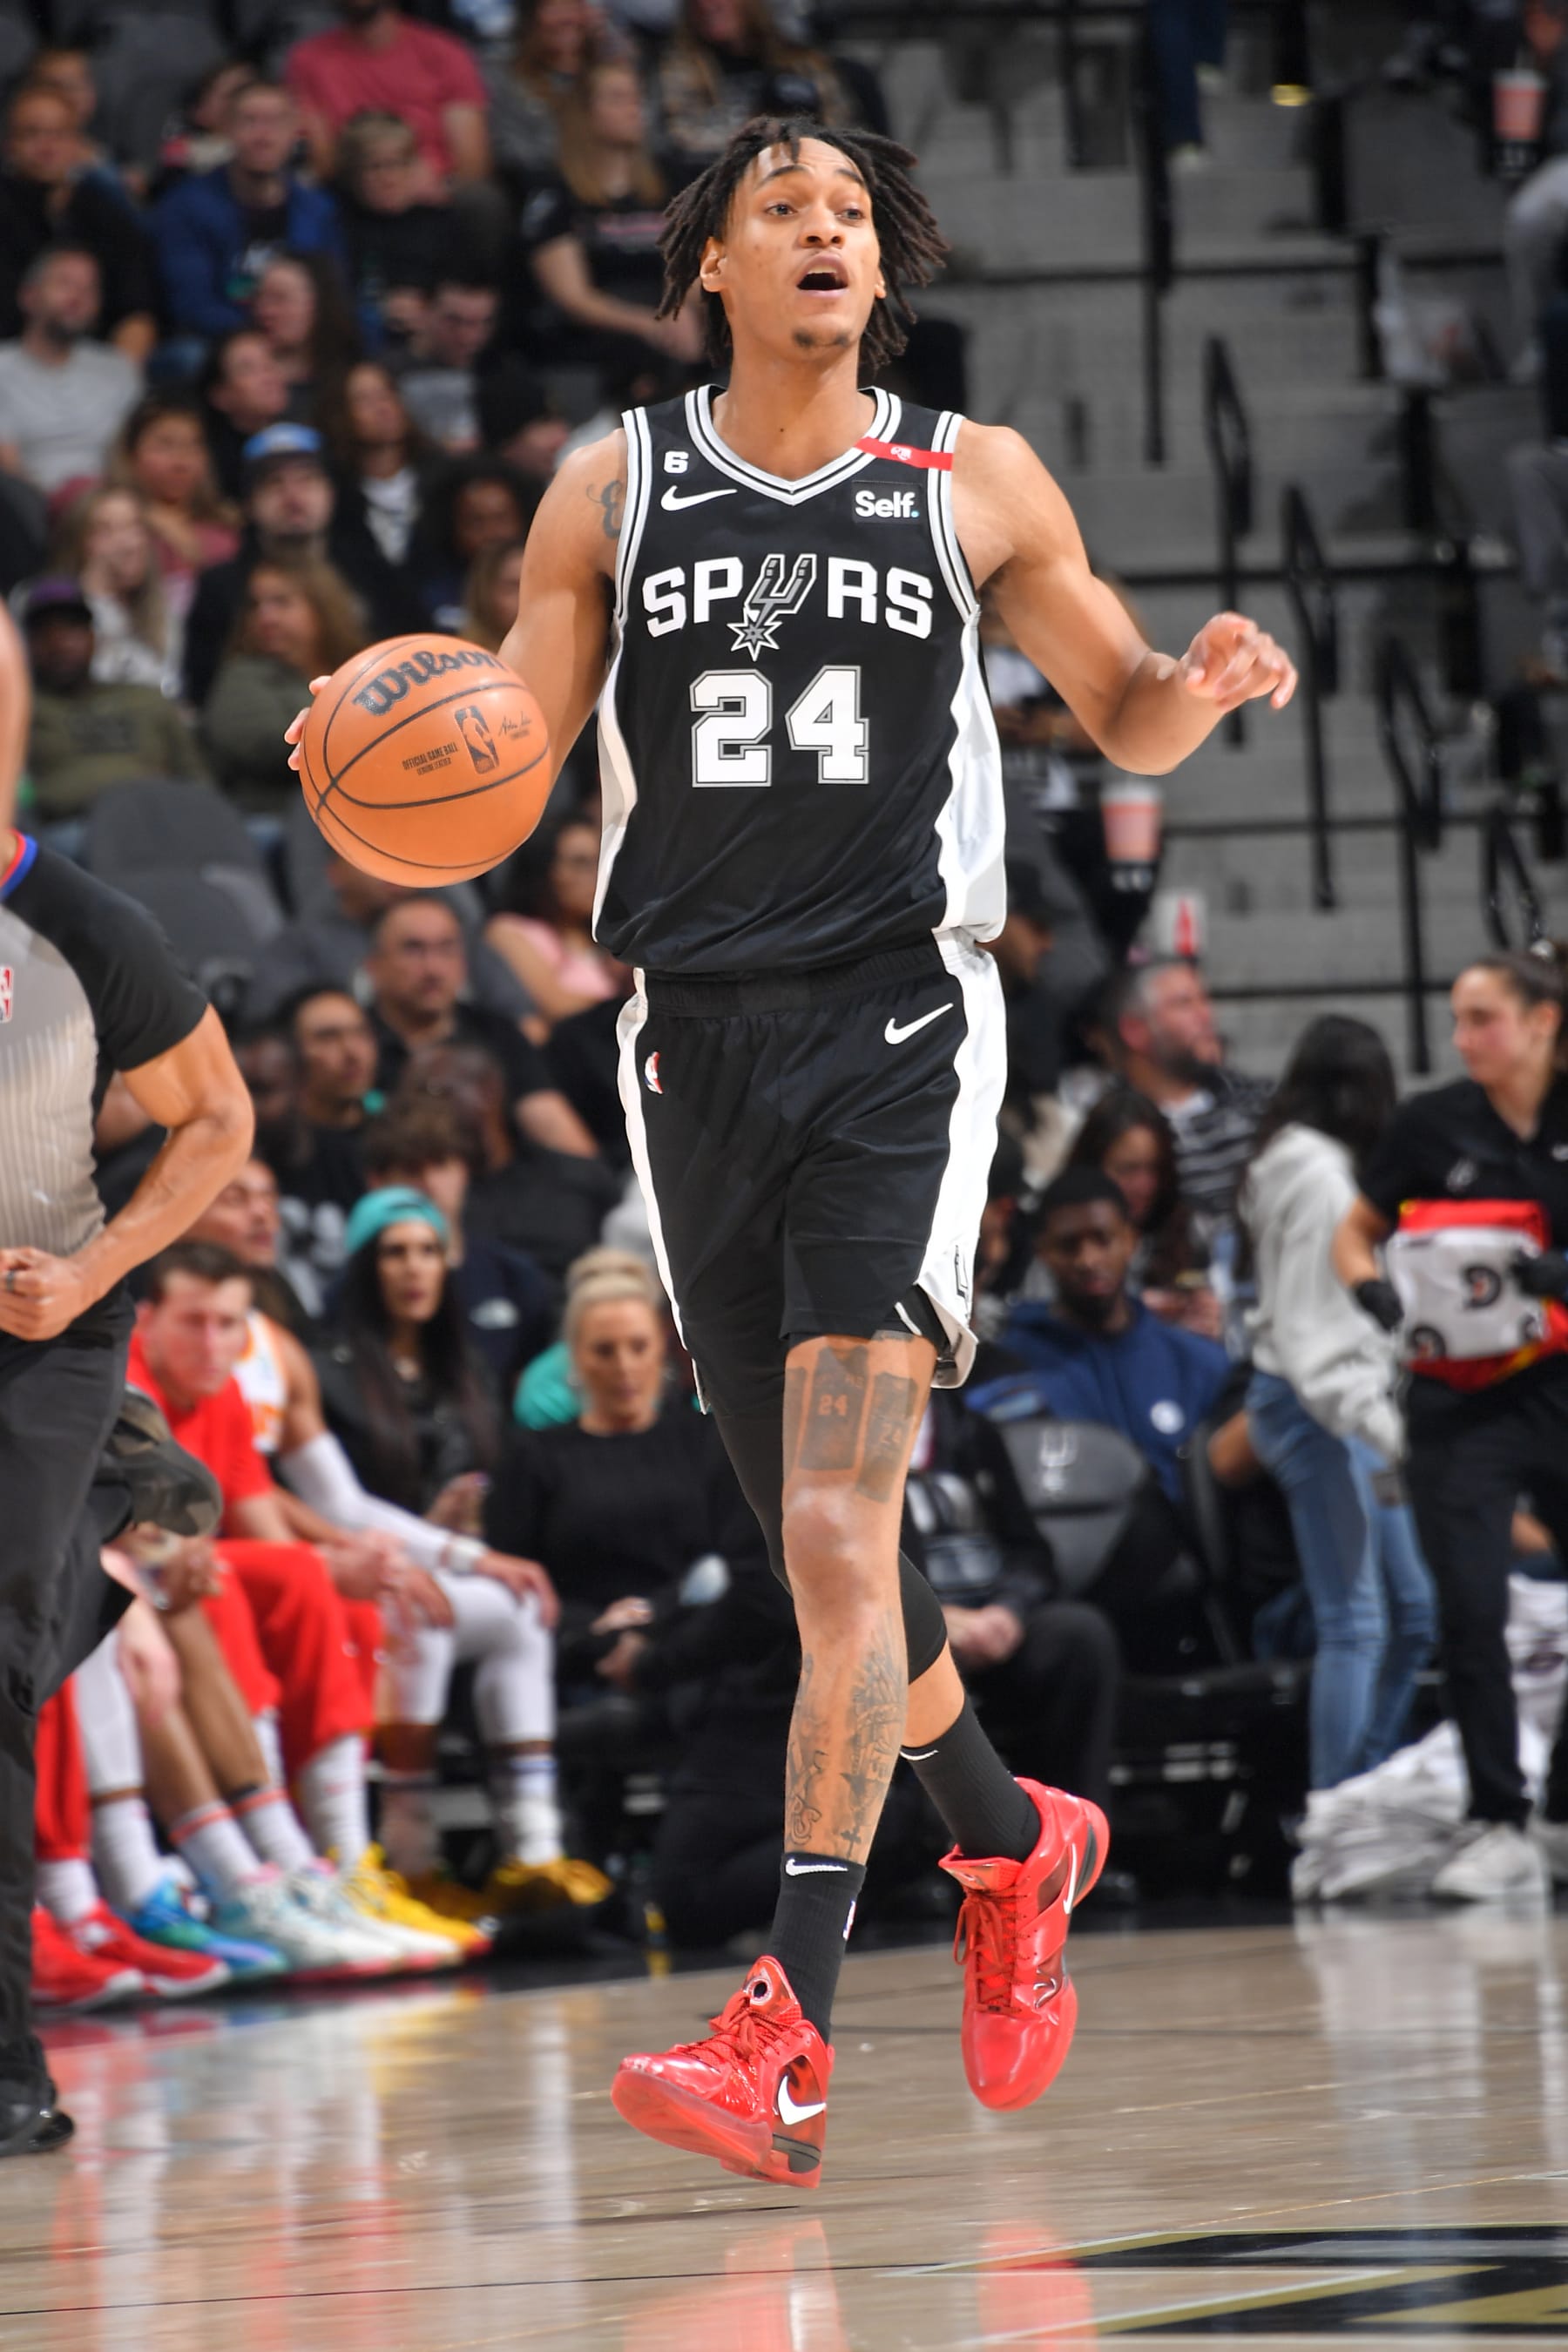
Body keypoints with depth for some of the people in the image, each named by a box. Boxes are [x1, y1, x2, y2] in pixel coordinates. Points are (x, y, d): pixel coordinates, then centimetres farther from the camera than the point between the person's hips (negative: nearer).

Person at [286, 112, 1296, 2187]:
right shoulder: (613, 491, 8)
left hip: (901, 1025, -3)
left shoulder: (973, 484, 5)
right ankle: (1015, 1844, 39)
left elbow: (1124, 716, 15)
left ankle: (789, 2041, -22)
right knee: (822, 1549, 11)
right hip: (698, 1042, 3)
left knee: (841, 1528, -17)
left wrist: (1201, 685, -8)